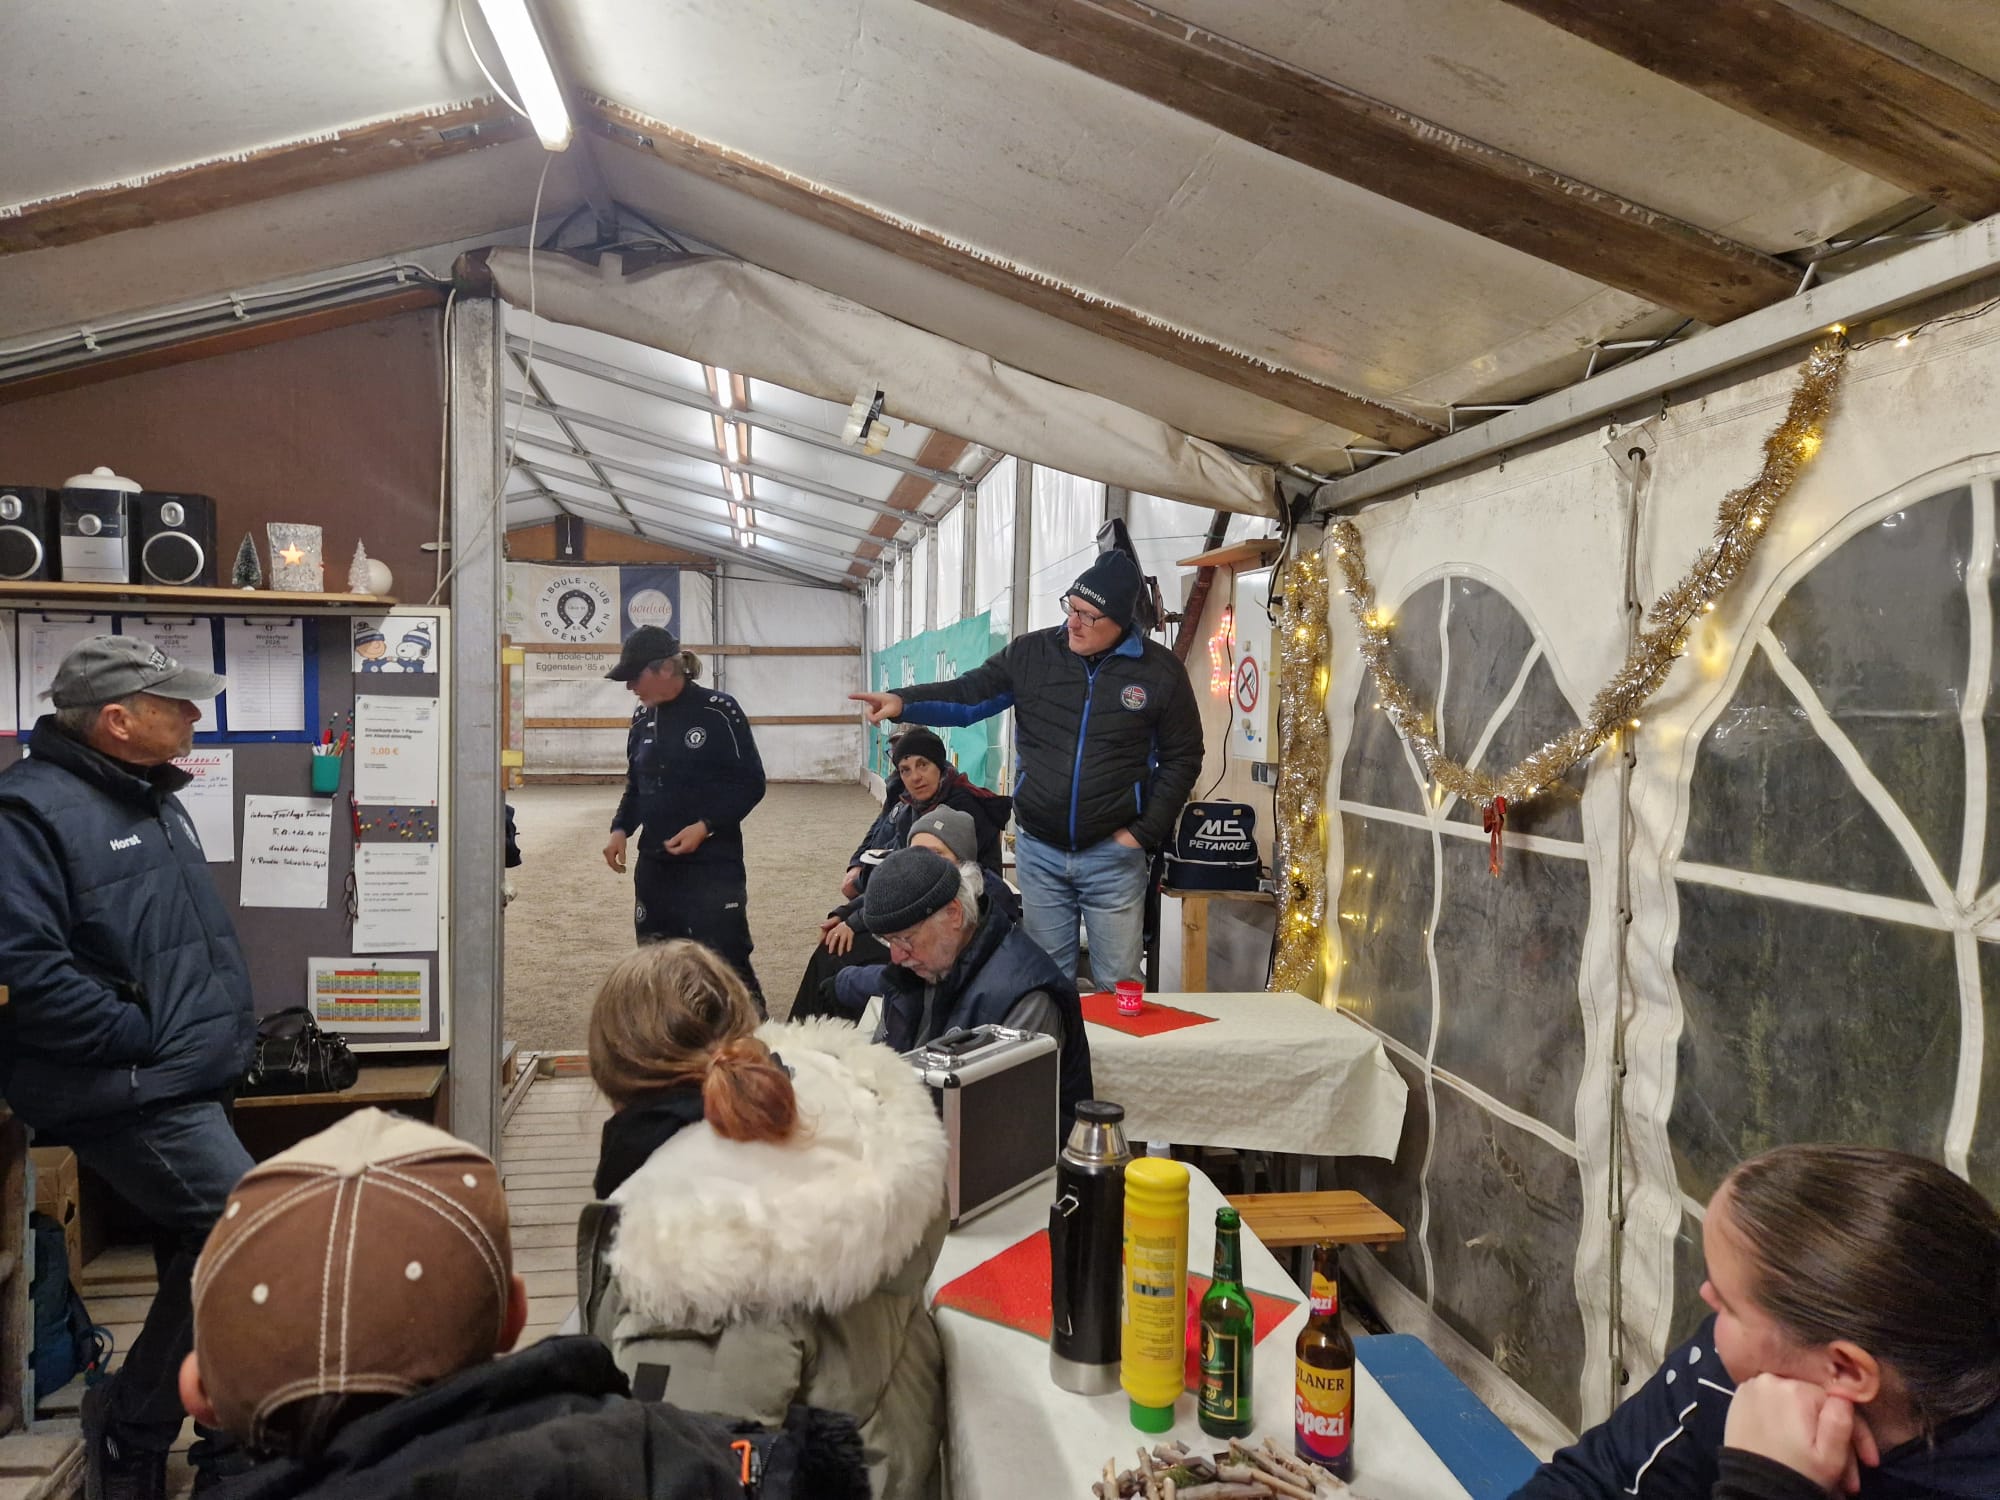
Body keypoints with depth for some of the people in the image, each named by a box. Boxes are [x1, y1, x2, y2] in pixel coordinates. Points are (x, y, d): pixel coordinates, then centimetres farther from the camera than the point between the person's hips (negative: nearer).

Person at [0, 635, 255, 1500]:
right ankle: (131, 1427, 9)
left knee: (202, 1262, 16)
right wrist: (142, 1041, -20)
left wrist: (219, 1033, 12)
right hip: (129, 1095, -9)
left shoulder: (149, 800, 14)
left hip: (182, 1085, 10)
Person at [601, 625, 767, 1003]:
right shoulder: (642, 718, 9)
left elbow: (750, 783, -9)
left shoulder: (717, 711, -10)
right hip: (654, 865, 7)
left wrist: (706, 826, -19)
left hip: (712, 865, -6)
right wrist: (621, 828, 2)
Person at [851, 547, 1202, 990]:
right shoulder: (1029, 653, -2)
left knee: (1118, 985, 6)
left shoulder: (1161, 671, -6)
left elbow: (1181, 758, 1)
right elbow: (967, 697, 2)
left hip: (1113, 855, -2)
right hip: (1038, 851, 2)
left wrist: (1144, 832, -4)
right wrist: (904, 702, -16)